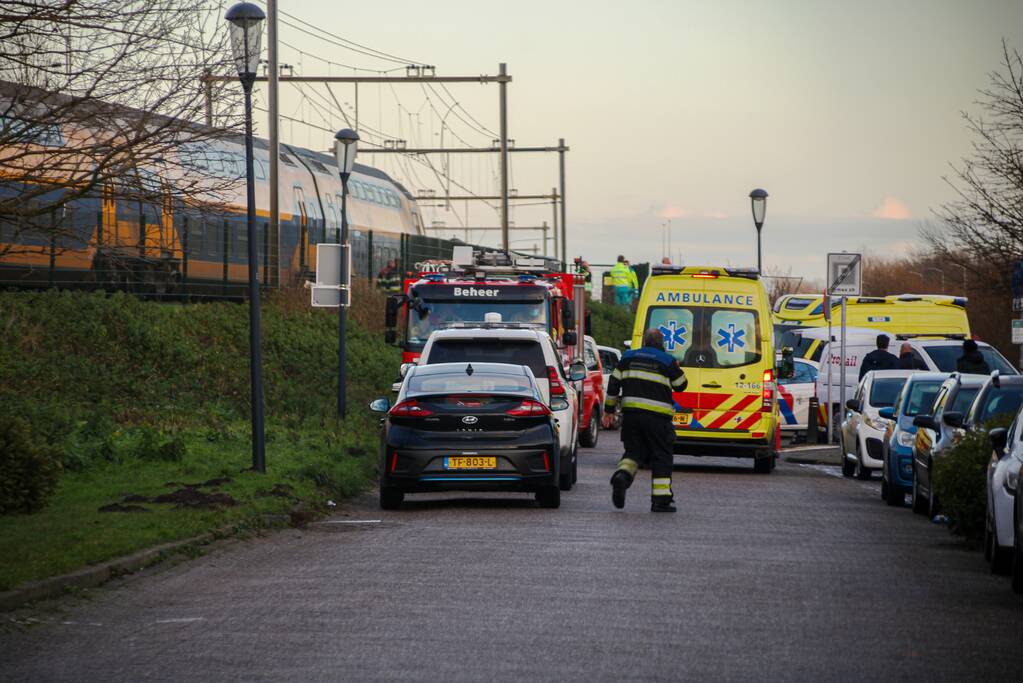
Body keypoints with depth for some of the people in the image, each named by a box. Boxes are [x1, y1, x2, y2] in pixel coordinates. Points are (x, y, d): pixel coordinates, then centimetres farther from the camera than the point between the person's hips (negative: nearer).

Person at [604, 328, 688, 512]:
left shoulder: (628, 358, 10)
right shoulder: (667, 361, -1)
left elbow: (614, 384, 9)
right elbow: (681, 385, 7)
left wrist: (609, 410, 15)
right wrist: (675, 369, 26)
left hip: (631, 412, 3)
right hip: (657, 416, -3)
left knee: (634, 450, 14)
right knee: (662, 456, 5)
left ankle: (622, 475, -17)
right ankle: (661, 499, 2)